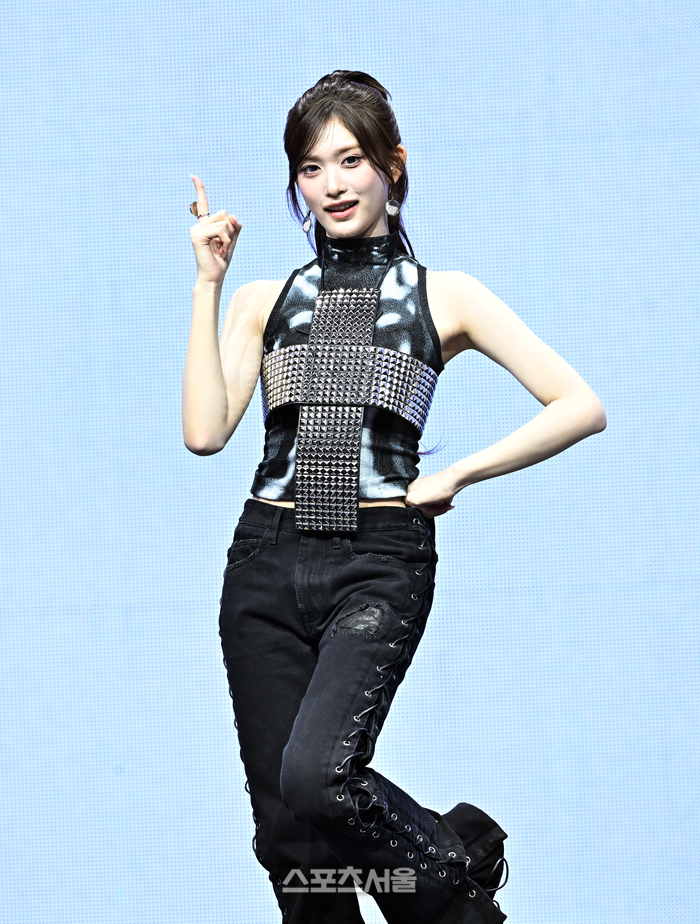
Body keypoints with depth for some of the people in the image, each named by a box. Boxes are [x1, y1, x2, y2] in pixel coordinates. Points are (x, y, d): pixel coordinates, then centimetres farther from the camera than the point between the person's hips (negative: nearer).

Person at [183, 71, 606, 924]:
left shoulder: (443, 298, 8)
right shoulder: (264, 302, 14)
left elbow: (581, 407, 2)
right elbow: (205, 432, -1)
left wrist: (457, 475, -3)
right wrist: (208, 284, 1)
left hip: (379, 565, -3)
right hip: (270, 563, 3)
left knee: (315, 778, -24)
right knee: (284, 829, 0)